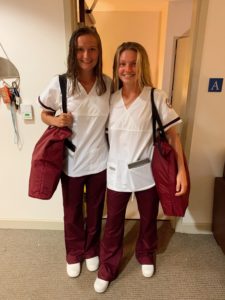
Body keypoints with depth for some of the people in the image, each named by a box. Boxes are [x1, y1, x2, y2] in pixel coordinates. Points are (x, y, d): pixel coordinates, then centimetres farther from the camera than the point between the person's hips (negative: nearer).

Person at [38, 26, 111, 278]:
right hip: (71, 161, -1)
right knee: (72, 213, 18)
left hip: (99, 160, 2)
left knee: (95, 210, 20)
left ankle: (92, 250, 49)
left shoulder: (108, 83, -5)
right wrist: (55, 120, -20)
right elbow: (44, 114, 2)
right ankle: (74, 254, 47)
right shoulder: (59, 83, -12)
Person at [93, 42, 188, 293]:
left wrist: (181, 169, -14)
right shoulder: (110, 99, 0)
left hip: (146, 173, -1)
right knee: (113, 223, 14)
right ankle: (107, 268, 39)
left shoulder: (156, 97, -9)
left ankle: (146, 255, 51)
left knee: (148, 219, 20)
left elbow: (172, 135, -8)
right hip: (116, 173, 2)